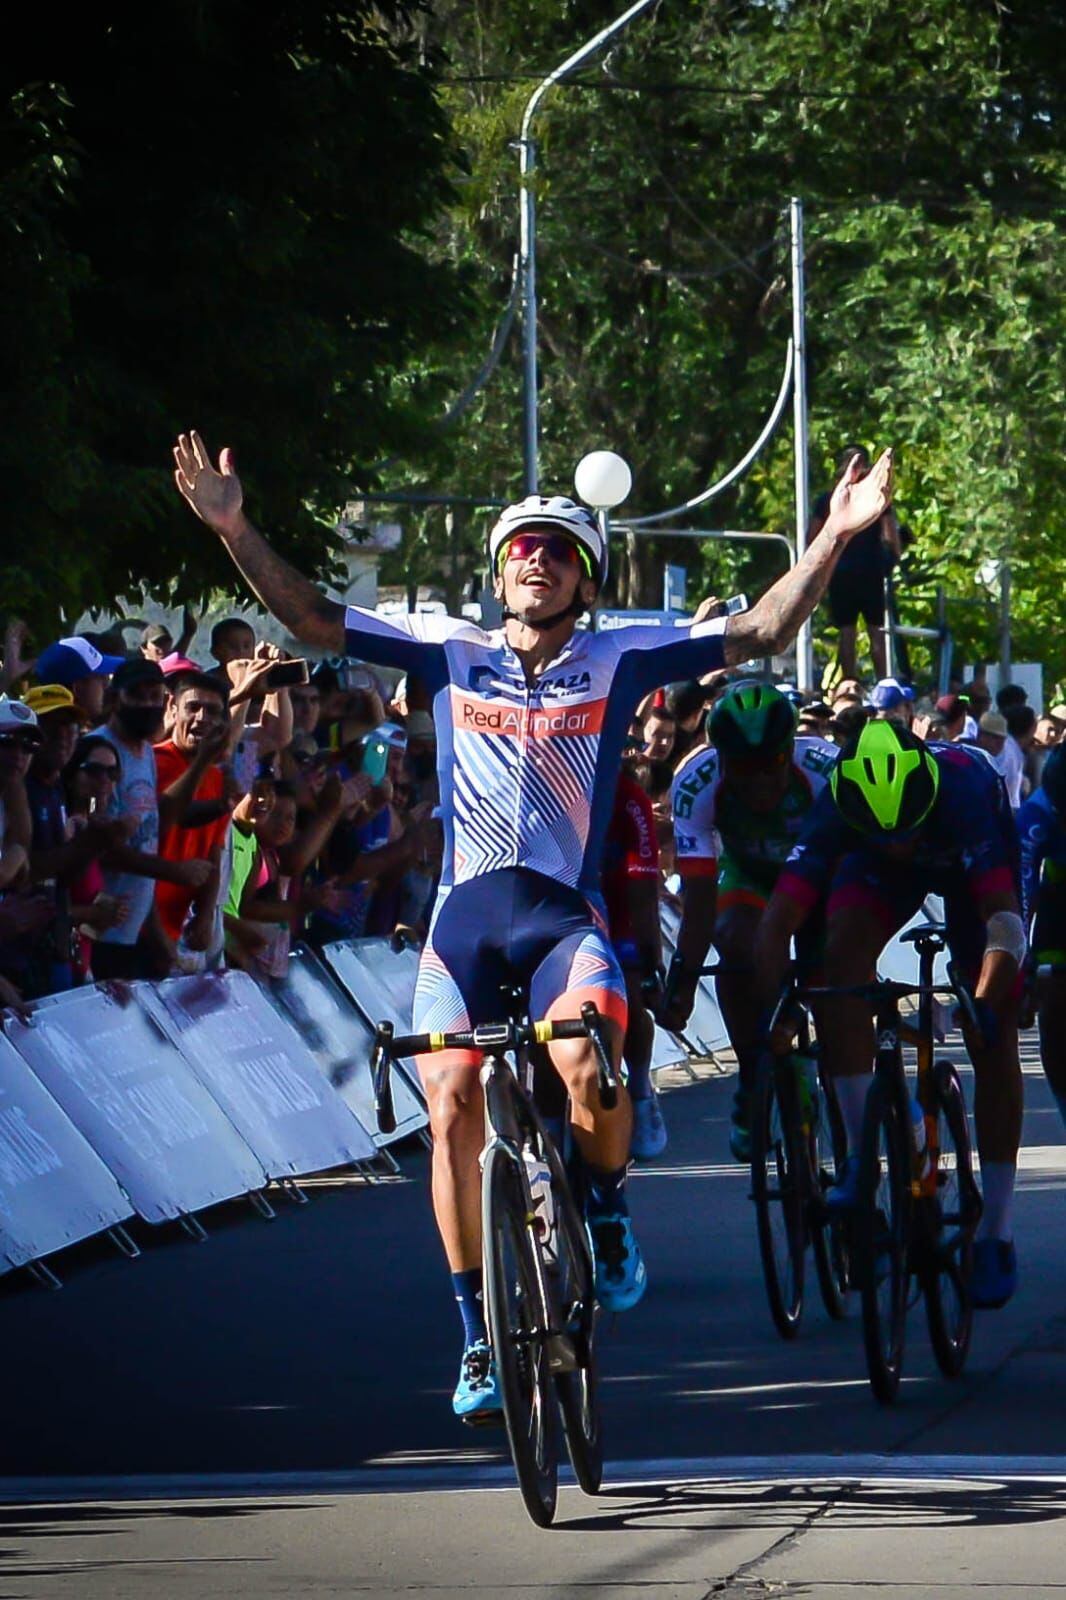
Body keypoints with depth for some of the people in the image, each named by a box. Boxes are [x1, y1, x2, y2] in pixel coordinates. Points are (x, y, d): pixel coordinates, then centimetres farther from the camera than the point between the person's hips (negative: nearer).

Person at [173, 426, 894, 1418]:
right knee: (452, 1105, -10)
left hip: (566, 914, -2)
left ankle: (608, 1211, 4)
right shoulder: (453, 654, 10)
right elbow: (315, 622, 9)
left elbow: (757, 633, 5)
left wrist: (832, 541, -6)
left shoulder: (615, 661, 8)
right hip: (465, 912, 2)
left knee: (583, 1066, -29)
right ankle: (479, 1336, 5)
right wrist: (235, 531, -2)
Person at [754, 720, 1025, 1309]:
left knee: (992, 1039, -10)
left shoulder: (964, 785, -42)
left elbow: (1004, 915, -45)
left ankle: (996, 1232, -2)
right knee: (845, 948, -29)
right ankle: (858, 1155, -23)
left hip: (971, 860, -1)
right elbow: (778, 922, -37)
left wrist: (987, 1003, -58)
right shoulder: (836, 808, -37)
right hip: (879, 868, 1)